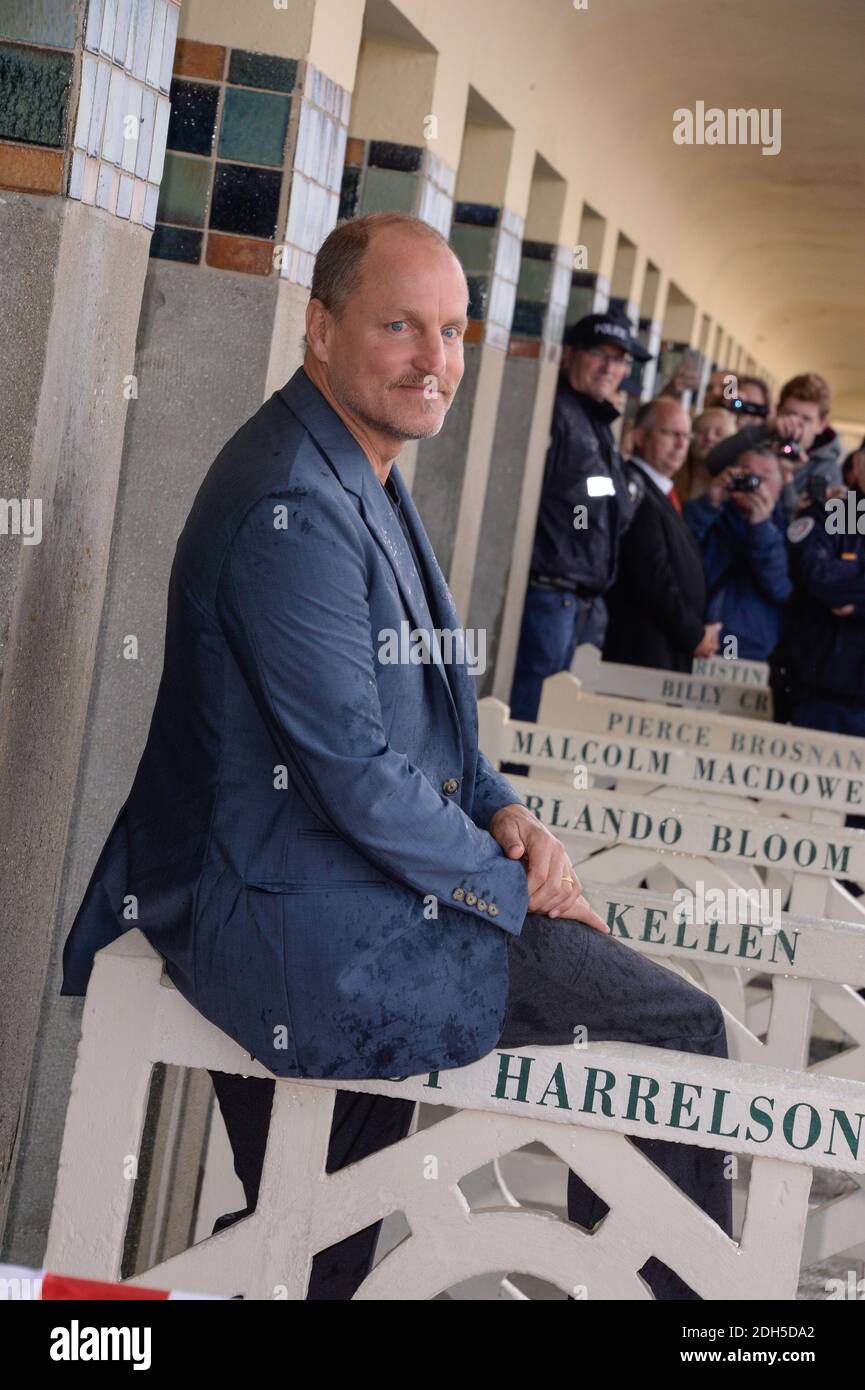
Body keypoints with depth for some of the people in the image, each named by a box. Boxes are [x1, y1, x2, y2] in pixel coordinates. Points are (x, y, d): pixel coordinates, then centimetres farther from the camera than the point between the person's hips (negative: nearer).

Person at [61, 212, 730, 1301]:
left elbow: (412, 705, 19)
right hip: (298, 925, -11)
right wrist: (510, 878, -11)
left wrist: (498, 808, 2)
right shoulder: (295, 508, -22)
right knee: (678, 1028, -6)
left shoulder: (359, 477, 13)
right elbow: (360, 773, -23)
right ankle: (668, 1283, 9)